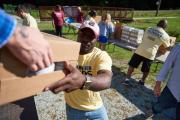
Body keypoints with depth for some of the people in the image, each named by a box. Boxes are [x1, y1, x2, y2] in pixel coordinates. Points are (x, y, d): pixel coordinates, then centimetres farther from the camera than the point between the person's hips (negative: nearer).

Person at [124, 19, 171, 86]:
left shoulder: (148, 29, 10)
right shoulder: (165, 36, 4)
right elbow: (167, 46, 19)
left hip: (140, 50, 1)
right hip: (150, 54, -1)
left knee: (132, 65, 12)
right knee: (146, 70, 19)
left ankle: (127, 79, 12)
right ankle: (142, 81, 36)